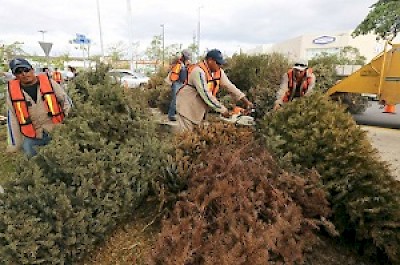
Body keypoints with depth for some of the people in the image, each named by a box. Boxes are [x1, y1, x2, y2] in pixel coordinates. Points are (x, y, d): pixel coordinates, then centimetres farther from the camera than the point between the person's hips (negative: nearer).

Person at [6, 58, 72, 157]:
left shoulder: (49, 83, -5)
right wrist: (15, 145, 5)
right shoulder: (12, 90, -1)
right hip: (31, 138, 1)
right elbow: (12, 120, 4)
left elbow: (66, 101, 1)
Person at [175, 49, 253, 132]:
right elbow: (206, 95, -28)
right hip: (187, 106, -8)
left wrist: (245, 101, -4)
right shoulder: (199, 71, -25)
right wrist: (222, 110, -22)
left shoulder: (218, 72, 0)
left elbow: (230, 86, 3)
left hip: (200, 108, 8)